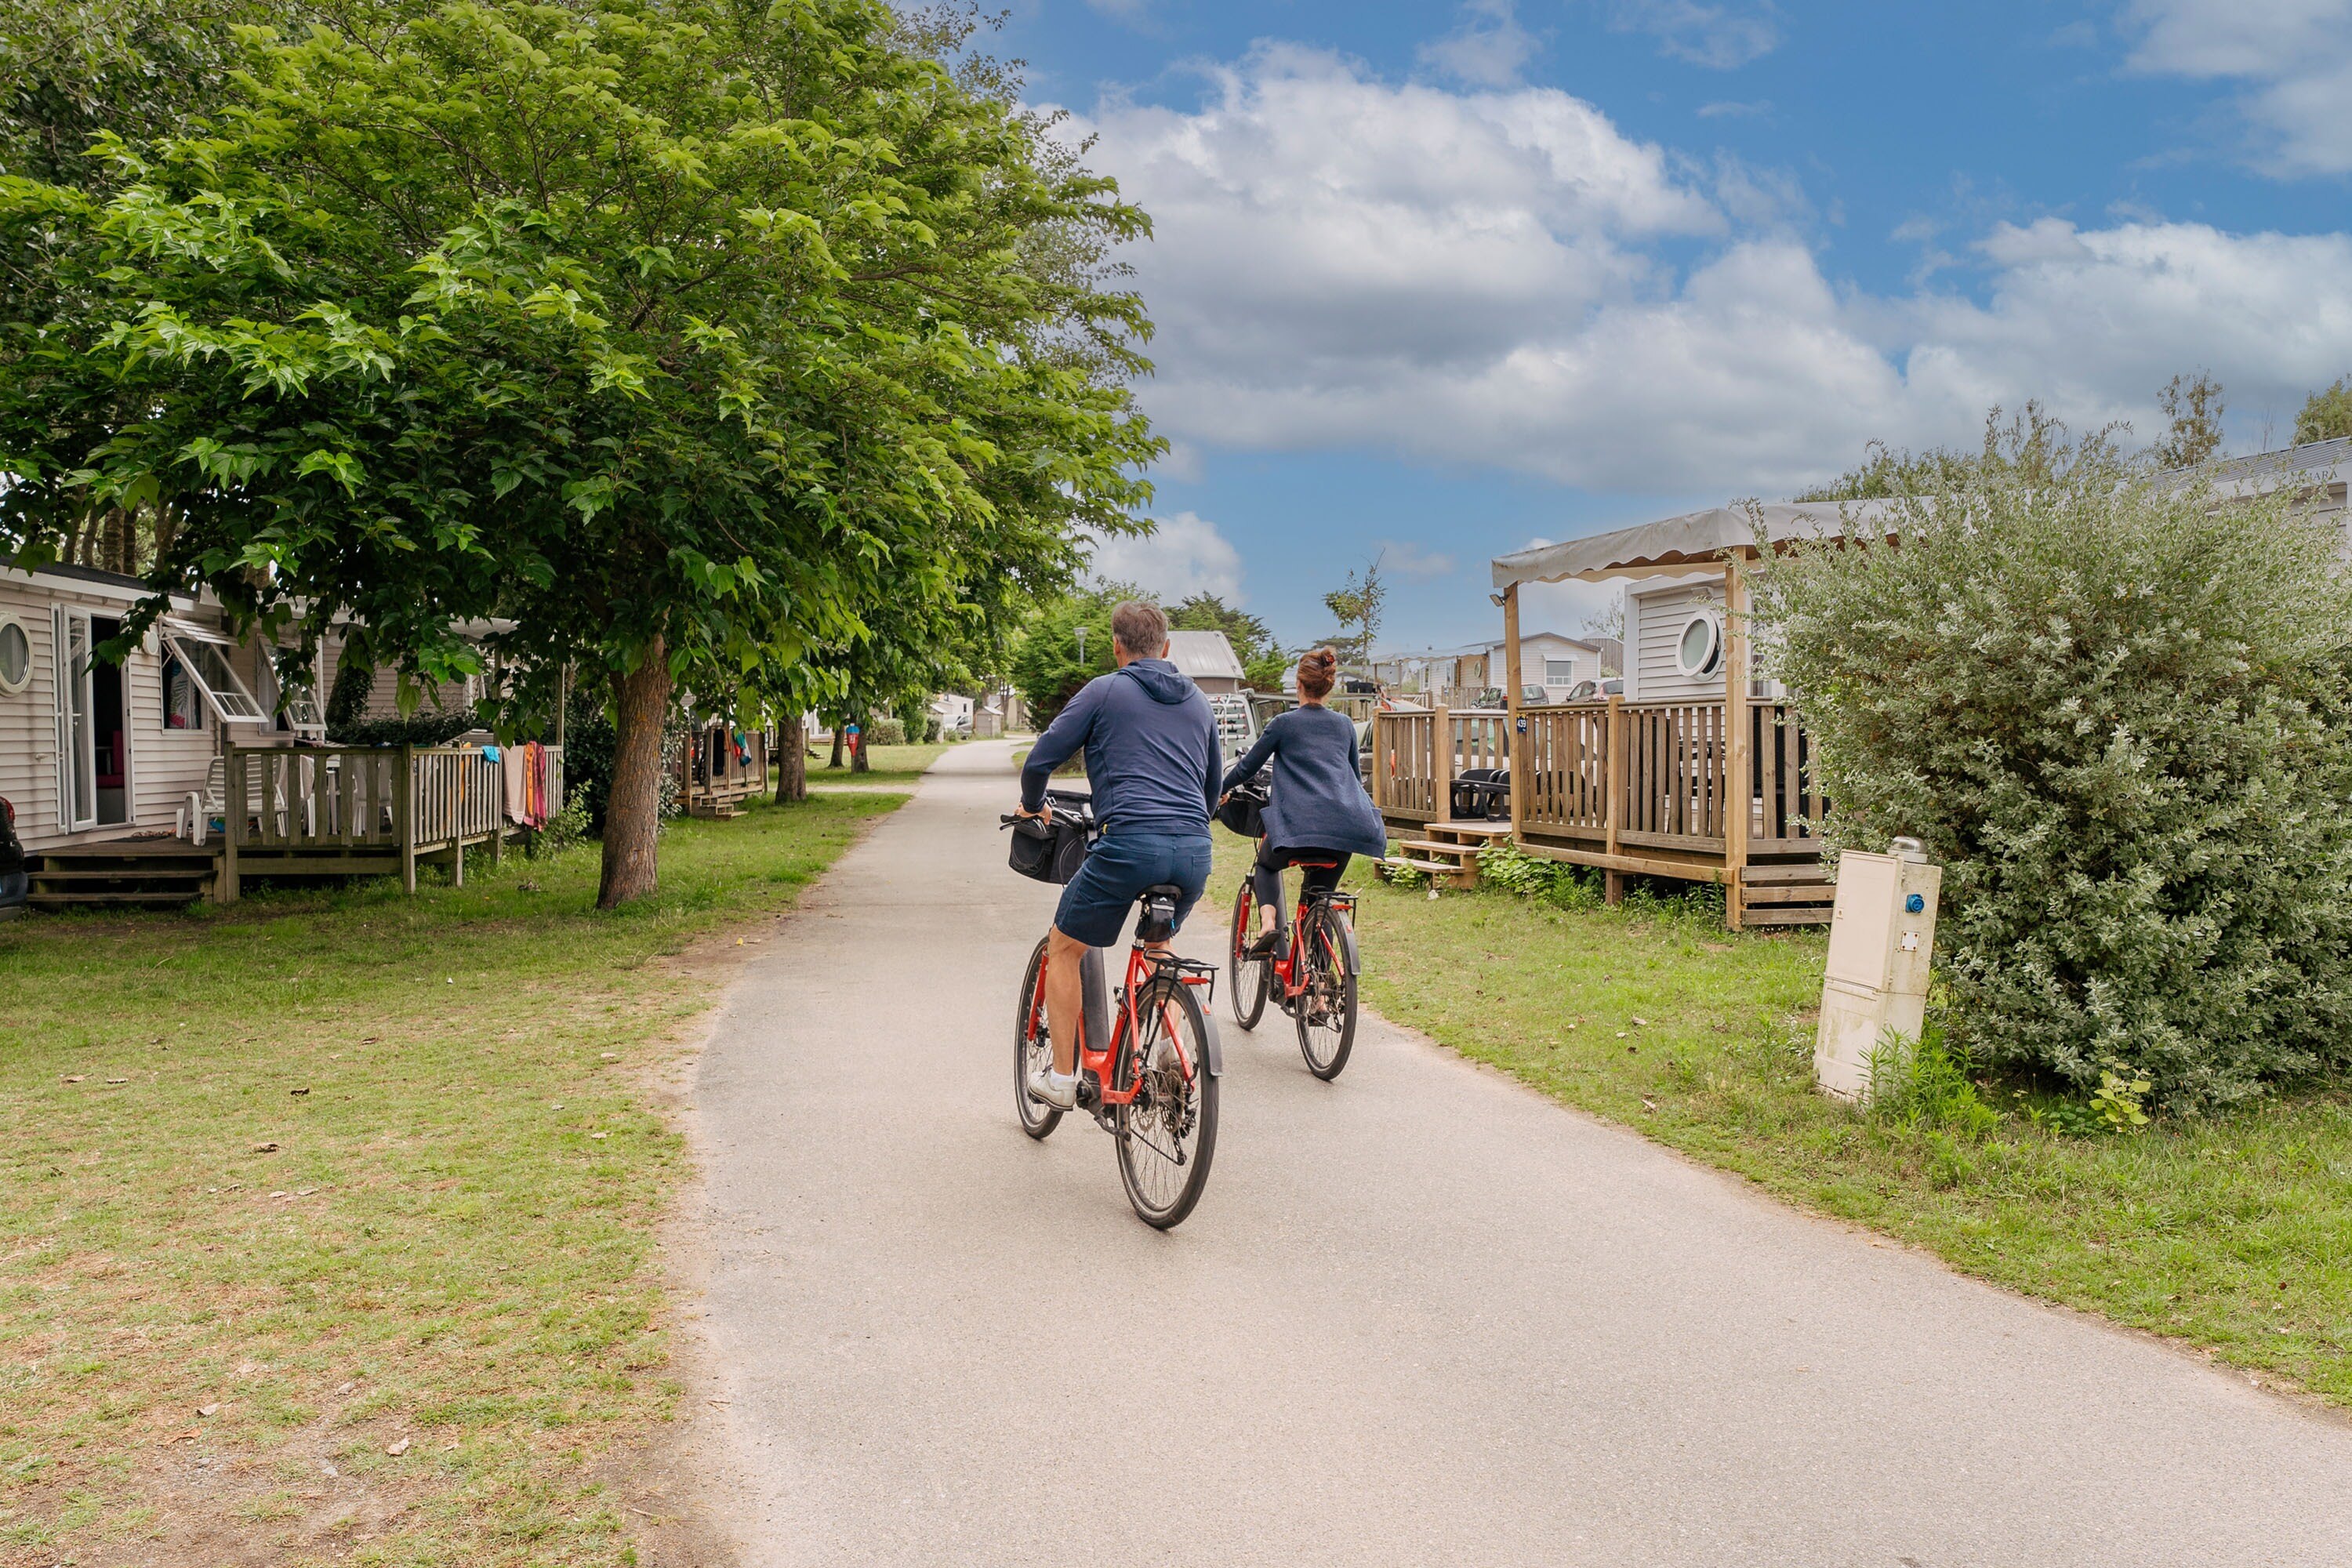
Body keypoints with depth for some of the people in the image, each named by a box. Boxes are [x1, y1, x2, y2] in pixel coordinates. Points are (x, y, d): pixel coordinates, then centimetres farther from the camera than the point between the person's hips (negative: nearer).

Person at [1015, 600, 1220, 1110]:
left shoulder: (1105, 691, 7)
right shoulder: (1198, 702, 21)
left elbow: (1039, 761, 4)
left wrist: (1033, 806, 25)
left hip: (1130, 843, -5)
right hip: (1195, 851, 5)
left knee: (1064, 949, 15)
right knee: (1157, 945, 32)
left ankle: (1061, 1077, 15)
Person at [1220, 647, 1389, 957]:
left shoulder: (1285, 723, 4)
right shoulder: (1345, 725, 16)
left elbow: (1248, 766, 12)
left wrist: (1221, 791, 30)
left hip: (1299, 823, -3)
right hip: (1345, 824, 4)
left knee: (1266, 865, 26)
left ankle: (1268, 923, -2)